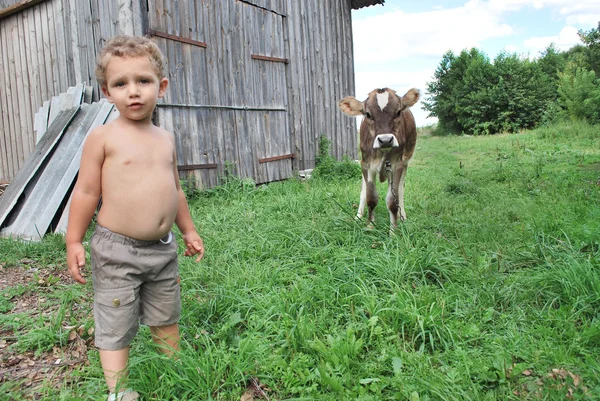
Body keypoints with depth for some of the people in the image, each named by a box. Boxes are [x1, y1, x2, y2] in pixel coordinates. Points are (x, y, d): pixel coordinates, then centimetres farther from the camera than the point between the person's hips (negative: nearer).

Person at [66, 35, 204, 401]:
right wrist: (74, 242, -7)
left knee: (166, 320, 21)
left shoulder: (165, 138, 7)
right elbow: (86, 191, -7)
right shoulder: (103, 137, -9)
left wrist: (188, 230, 18)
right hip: (117, 250, -5)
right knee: (115, 327, 6)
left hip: (163, 248, 5)